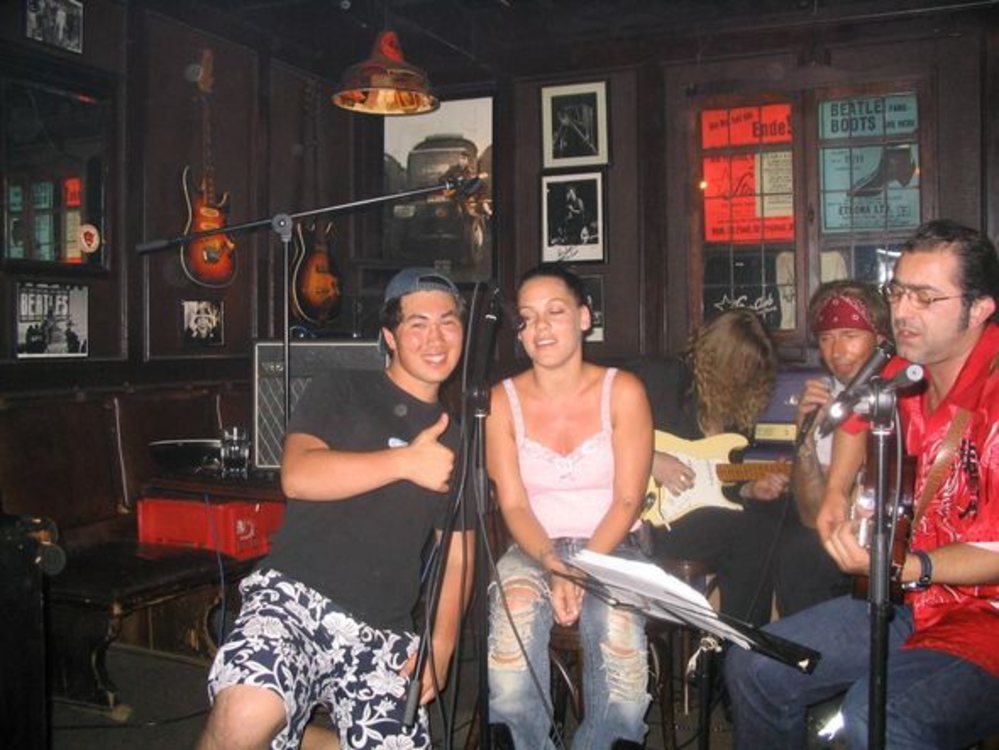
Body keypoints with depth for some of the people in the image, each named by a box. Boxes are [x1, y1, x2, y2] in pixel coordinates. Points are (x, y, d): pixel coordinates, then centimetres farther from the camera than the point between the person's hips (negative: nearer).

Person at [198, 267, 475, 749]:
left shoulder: (455, 438, 18)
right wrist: (405, 461, -12)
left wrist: (442, 642, 3)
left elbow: (457, 551, 18)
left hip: (382, 636, 5)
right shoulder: (340, 393, 7)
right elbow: (298, 476, -11)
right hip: (294, 596, -4)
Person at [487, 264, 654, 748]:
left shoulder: (622, 391, -2)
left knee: (619, 635, -31)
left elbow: (627, 501, -6)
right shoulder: (503, 401, 1)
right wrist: (554, 567, -20)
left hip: (610, 548, -1)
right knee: (511, 621, -30)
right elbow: (513, 506, -3)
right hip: (534, 550, 1)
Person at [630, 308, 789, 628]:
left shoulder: (731, 408, 16)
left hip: (693, 515, 8)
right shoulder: (655, 375, -6)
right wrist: (650, 460, -20)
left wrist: (749, 490, 4)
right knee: (758, 530, -18)